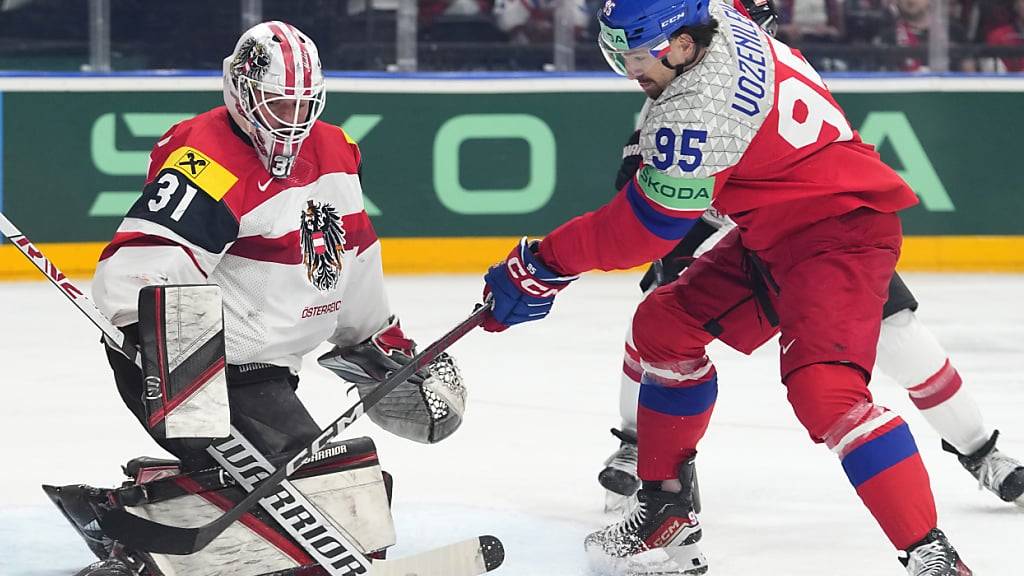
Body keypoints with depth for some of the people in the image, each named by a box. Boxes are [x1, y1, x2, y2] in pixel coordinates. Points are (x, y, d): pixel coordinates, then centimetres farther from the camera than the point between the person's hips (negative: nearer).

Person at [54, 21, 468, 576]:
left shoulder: (332, 153, 8)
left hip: (261, 366, 10)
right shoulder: (209, 163, -20)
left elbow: (351, 258, 24)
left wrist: (381, 342, 27)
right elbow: (133, 273, -30)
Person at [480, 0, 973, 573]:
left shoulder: (702, 107, -28)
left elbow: (647, 226, -19)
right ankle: (667, 513, 23)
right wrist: (653, 149, 28)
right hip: (773, 231, 11)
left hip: (841, 231, -11)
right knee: (665, 326, 13)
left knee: (823, 388, -28)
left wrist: (546, 263, -10)